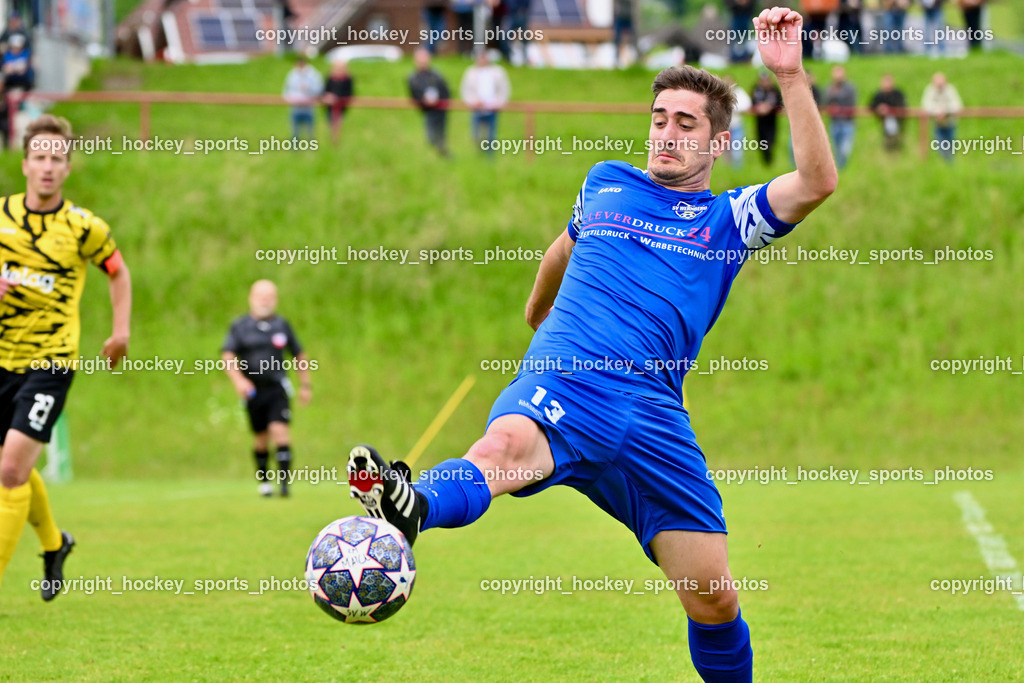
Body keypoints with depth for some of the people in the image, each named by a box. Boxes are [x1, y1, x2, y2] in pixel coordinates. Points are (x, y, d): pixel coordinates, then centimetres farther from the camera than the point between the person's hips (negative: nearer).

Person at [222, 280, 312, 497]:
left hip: (278, 389, -1)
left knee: (279, 430, -16)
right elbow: (227, 356, -6)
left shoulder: (282, 325, 6)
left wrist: (306, 384, 14)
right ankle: (263, 481, 22)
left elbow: (299, 355, 16)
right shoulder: (240, 326, 2)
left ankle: (284, 479, -19)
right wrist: (238, 379, -21)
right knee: (261, 437, 7)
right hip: (253, 390, 1)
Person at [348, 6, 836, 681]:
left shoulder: (729, 218, 15)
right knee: (504, 444, -38)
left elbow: (817, 182, -4)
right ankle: (408, 510, -70)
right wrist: (537, 310, 59)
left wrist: (790, 75, -10)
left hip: (652, 408, 1)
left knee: (714, 599, -5)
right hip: (561, 380, -1)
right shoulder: (606, 184, 23)